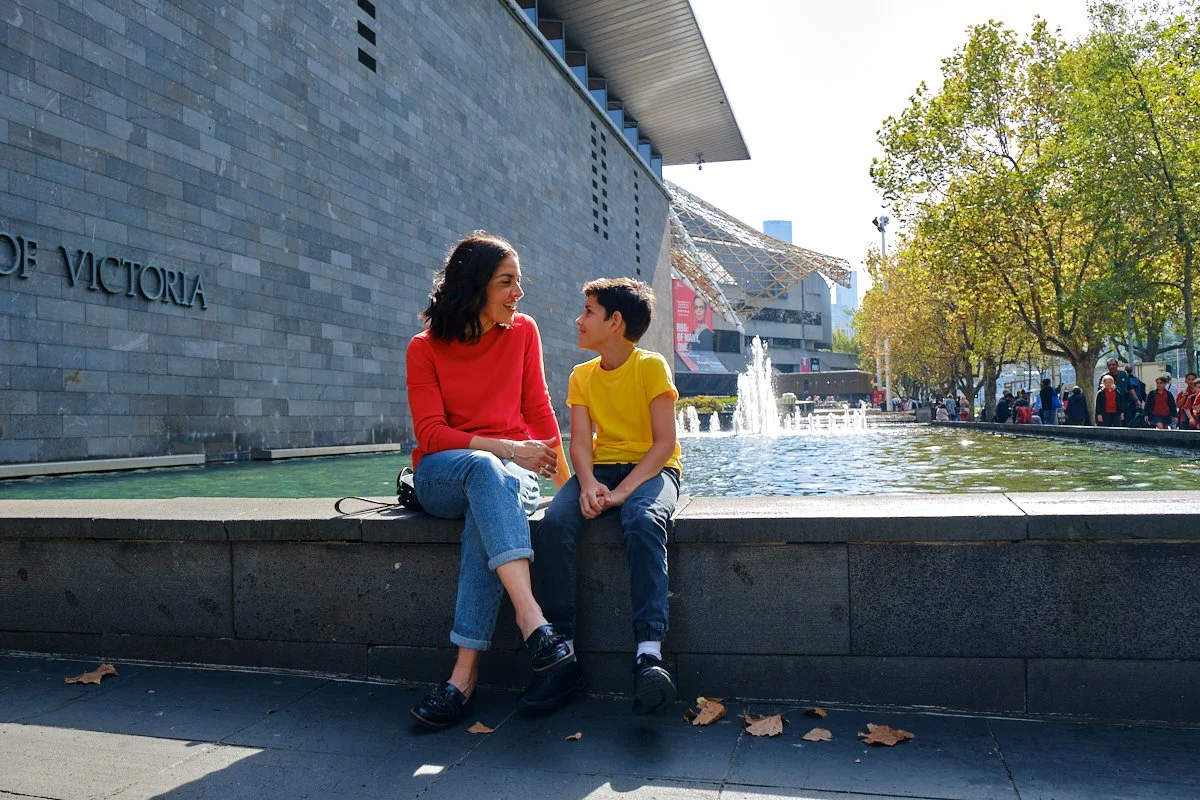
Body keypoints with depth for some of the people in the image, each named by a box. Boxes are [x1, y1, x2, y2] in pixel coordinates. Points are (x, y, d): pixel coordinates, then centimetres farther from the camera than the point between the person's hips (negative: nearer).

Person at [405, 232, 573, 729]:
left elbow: (538, 410, 8)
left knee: (488, 508, -36)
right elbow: (430, 434, -8)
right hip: (439, 477, -1)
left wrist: (567, 481, -4)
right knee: (484, 468, -37)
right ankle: (531, 618, -49)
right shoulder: (425, 348, 1)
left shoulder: (523, 331, 8)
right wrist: (508, 449, -22)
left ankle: (465, 672, -39)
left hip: (511, 474, 1)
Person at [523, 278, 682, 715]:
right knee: (554, 523, -26)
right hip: (601, 469, 4)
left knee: (643, 522, -38)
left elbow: (664, 442, -11)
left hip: (651, 469, -4)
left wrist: (623, 490, -24)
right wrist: (588, 484, -20)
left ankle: (650, 651, -42)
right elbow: (580, 442, 1)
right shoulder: (582, 376, 11)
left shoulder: (651, 366, -4)